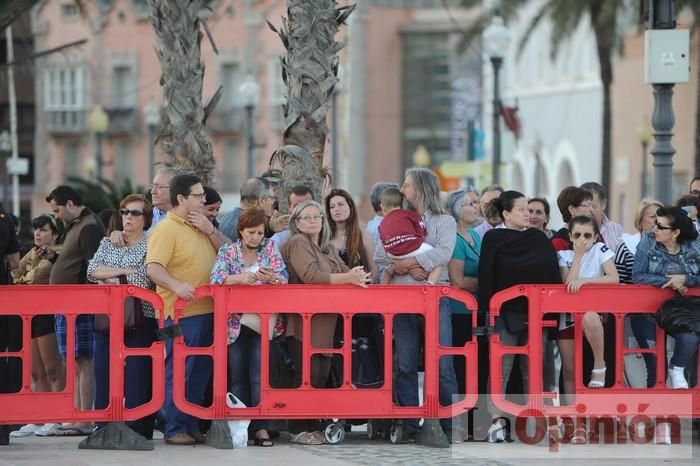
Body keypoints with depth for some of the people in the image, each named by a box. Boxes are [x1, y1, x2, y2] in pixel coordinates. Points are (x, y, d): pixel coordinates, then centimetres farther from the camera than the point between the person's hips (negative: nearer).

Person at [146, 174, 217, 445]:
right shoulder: (166, 230, -10)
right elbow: (153, 268, -22)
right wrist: (176, 285, -37)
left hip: (206, 311, 8)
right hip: (181, 313, -8)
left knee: (200, 372, 12)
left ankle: (191, 426, 20)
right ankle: (175, 430, 1)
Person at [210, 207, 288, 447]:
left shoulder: (270, 248, 7)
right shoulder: (227, 251, 4)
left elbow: (284, 279, -2)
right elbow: (216, 279, -11)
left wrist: (272, 277, -25)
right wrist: (239, 278, -29)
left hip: (263, 322, 0)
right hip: (236, 322, 0)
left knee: (260, 376, -5)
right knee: (237, 377, 1)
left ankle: (261, 427, -5)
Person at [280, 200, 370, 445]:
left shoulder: (328, 248, 21)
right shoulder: (297, 243, -6)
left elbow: (343, 271, 15)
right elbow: (310, 276, -19)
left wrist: (356, 276, -9)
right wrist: (347, 278, -22)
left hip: (325, 322, 8)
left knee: (323, 373, 6)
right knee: (308, 373, -10)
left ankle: (314, 426, 13)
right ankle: (298, 429, -4)